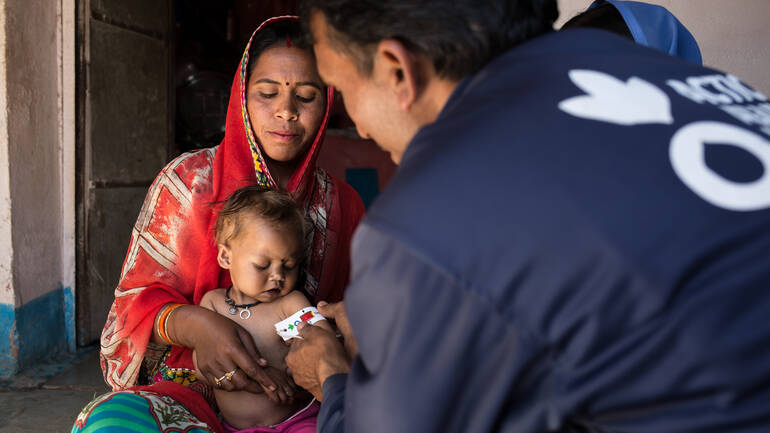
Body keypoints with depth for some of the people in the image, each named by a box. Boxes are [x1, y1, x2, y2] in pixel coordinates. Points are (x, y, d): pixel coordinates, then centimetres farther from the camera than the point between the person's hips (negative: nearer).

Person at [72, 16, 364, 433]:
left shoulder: (342, 204, 6)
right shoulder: (187, 181, -2)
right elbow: (138, 297, -2)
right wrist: (193, 324, -24)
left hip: (292, 397, 3)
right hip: (190, 387, -3)